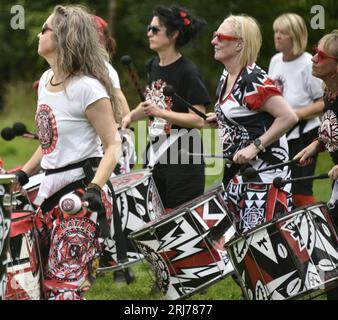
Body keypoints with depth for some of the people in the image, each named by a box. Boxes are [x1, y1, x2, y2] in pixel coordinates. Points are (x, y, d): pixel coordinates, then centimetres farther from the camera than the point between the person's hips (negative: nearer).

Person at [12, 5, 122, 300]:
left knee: (63, 285, -14)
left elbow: (113, 145, -15)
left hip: (80, 193, -9)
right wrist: (24, 173, 16)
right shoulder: (46, 80, 13)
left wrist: (94, 189, -27)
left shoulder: (86, 87, -14)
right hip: (49, 189, 9)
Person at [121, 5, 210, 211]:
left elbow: (199, 120, -18)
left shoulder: (187, 71, -13)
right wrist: (131, 116, 12)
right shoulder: (153, 66, 11)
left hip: (182, 156, -8)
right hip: (155, 153, 8)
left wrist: (160, 112, -25)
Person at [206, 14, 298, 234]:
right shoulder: (227, 77, 10)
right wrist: (220, 120, 11)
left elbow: (288, 117, -25)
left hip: (263, 169, -10)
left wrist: (256, 146, -24)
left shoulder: (254, 80, -18)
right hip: (237, 170, 10)